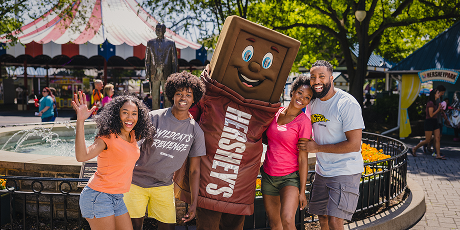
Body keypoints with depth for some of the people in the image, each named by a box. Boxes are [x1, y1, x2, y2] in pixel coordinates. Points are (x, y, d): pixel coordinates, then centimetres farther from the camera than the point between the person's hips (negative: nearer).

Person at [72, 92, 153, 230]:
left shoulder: (133, 136, 6)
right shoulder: (108, 137, -15)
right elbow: (82, 156, -31)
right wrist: (80, 121, -38)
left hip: (117, 198, 8)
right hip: (99, 196, -8)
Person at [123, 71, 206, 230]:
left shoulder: (196, 131, -4)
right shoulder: (154, 118, -11)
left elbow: (194, 170, 0)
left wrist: (194, 203, -1)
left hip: (164, 186, 2)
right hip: (137, 181, -2)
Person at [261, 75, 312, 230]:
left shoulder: (304, 122, -10)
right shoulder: (276, 112, 5)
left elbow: (303, 159, -11)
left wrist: (302, 191, -11)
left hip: (290, 177, -5)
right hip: (268, 175, 5)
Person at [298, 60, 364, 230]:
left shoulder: (347, 104, -18)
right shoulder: (312, 103, 5)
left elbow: (354, 144, -21)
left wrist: (317, 148, -16)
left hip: (345, 171, -7)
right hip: (321, 171, 7)